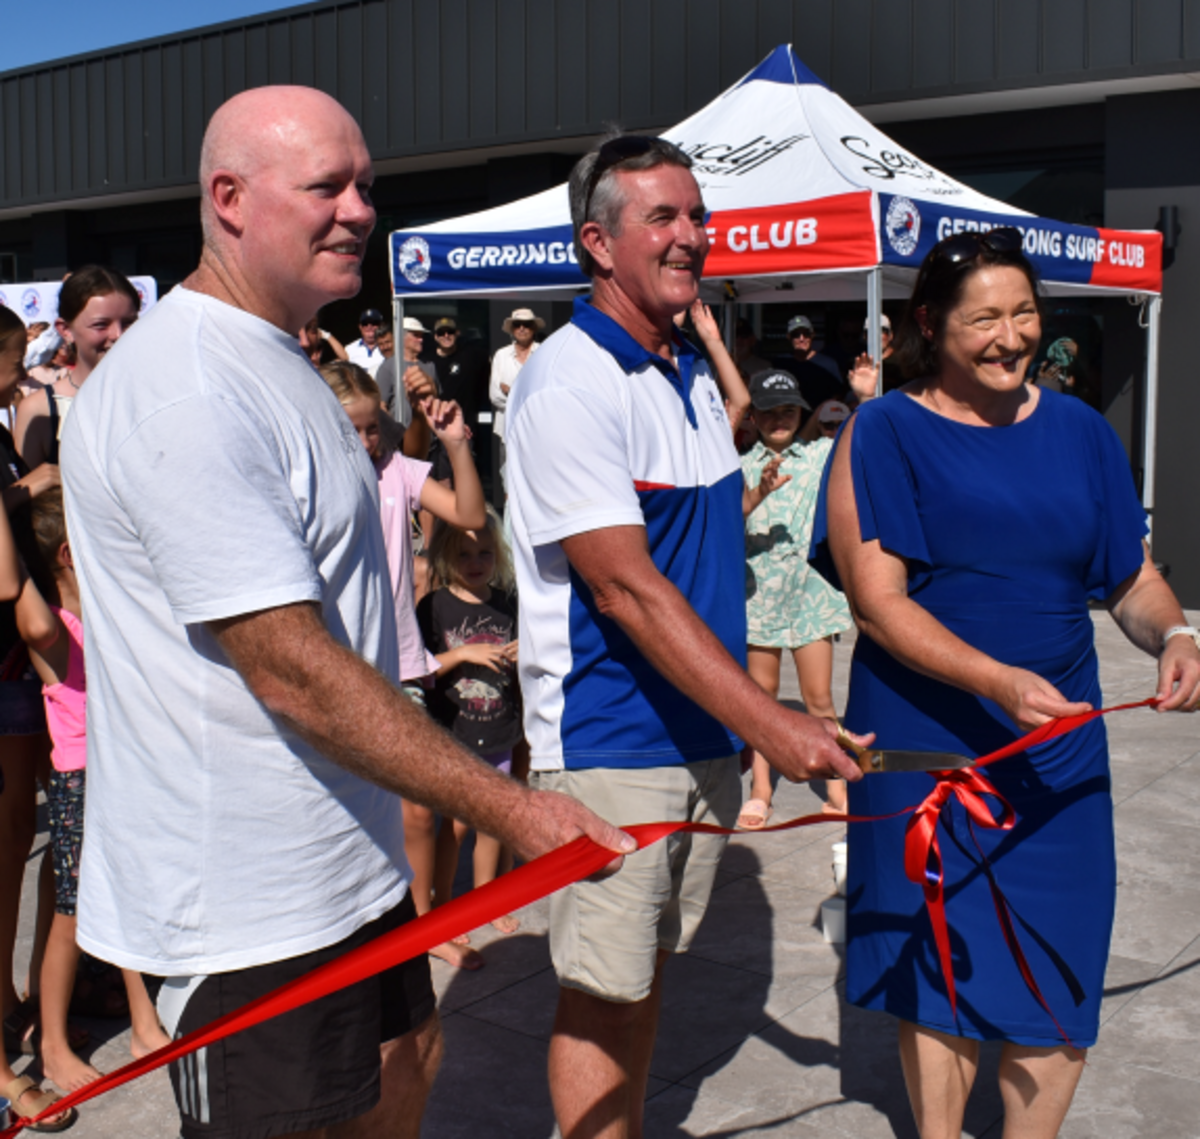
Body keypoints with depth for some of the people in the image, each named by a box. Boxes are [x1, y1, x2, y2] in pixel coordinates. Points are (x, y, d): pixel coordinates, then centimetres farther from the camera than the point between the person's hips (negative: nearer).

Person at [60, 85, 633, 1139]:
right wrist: (508, 808, -25)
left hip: (343, 853, 10)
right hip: (245, 899, -10)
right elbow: (291, 671, -28)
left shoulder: (273, 361, 11)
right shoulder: (184, 392, -23)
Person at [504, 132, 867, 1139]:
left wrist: (743, 725, 15)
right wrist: (773, 723, -25)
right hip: (611, 741, -8)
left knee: (650, 966, 19)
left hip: (705, 732, 8)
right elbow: (626, 588, -23)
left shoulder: (696, 376, 10)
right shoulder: (567, 386, -17)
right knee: (604, 994, 3)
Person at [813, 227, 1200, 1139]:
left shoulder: (1079, 431, 7)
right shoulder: (886, 432, -7)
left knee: (1060, 965, 8)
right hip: (926, 742, -3)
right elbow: (877, 601, -14)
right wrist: (1000, 680, -25)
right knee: (945, 957, 8)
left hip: (1059, 739, 4)